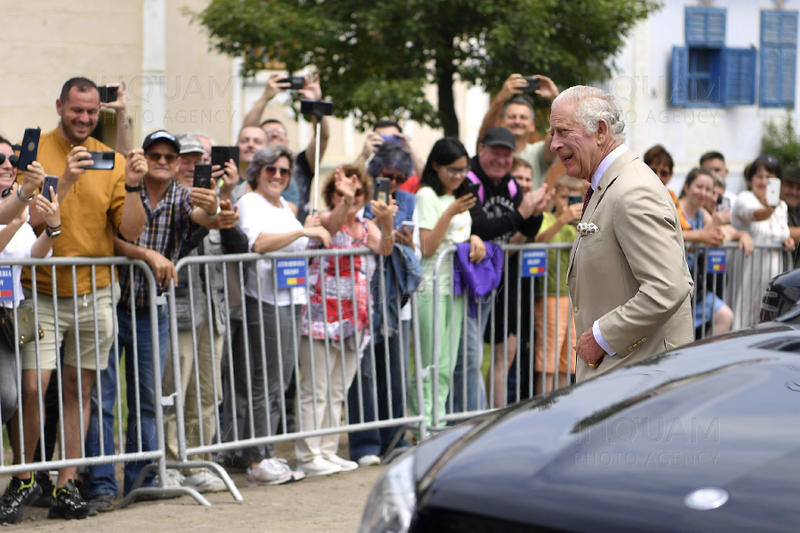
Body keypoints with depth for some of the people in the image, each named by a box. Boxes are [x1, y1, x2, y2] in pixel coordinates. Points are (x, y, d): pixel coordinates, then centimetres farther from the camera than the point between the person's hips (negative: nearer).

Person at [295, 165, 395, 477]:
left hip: (354, 319, 6)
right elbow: (331, 224, -26)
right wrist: (345, 201, -47)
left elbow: (384, 249, -7)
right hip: (322, 316, -6)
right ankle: (308, 455, -3)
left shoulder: (367, 228, 13)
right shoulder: (325, 219, -2)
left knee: (337, 391, 11)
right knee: (316, 390, -6)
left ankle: (328, 451, 18)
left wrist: (387, 223, -29)